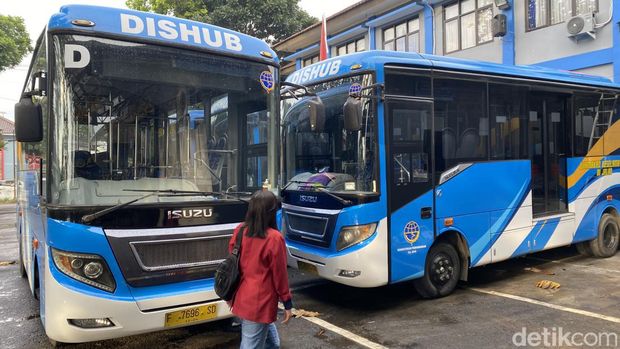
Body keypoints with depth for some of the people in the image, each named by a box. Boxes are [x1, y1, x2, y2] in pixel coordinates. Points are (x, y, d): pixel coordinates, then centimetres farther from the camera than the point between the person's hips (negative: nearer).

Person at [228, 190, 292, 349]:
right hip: (260, 303, -7)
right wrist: (287, 302, 0)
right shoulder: (274, 238, -19)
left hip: (241, 299, 7)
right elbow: (279, 274, -12)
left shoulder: (240, 230, -1)